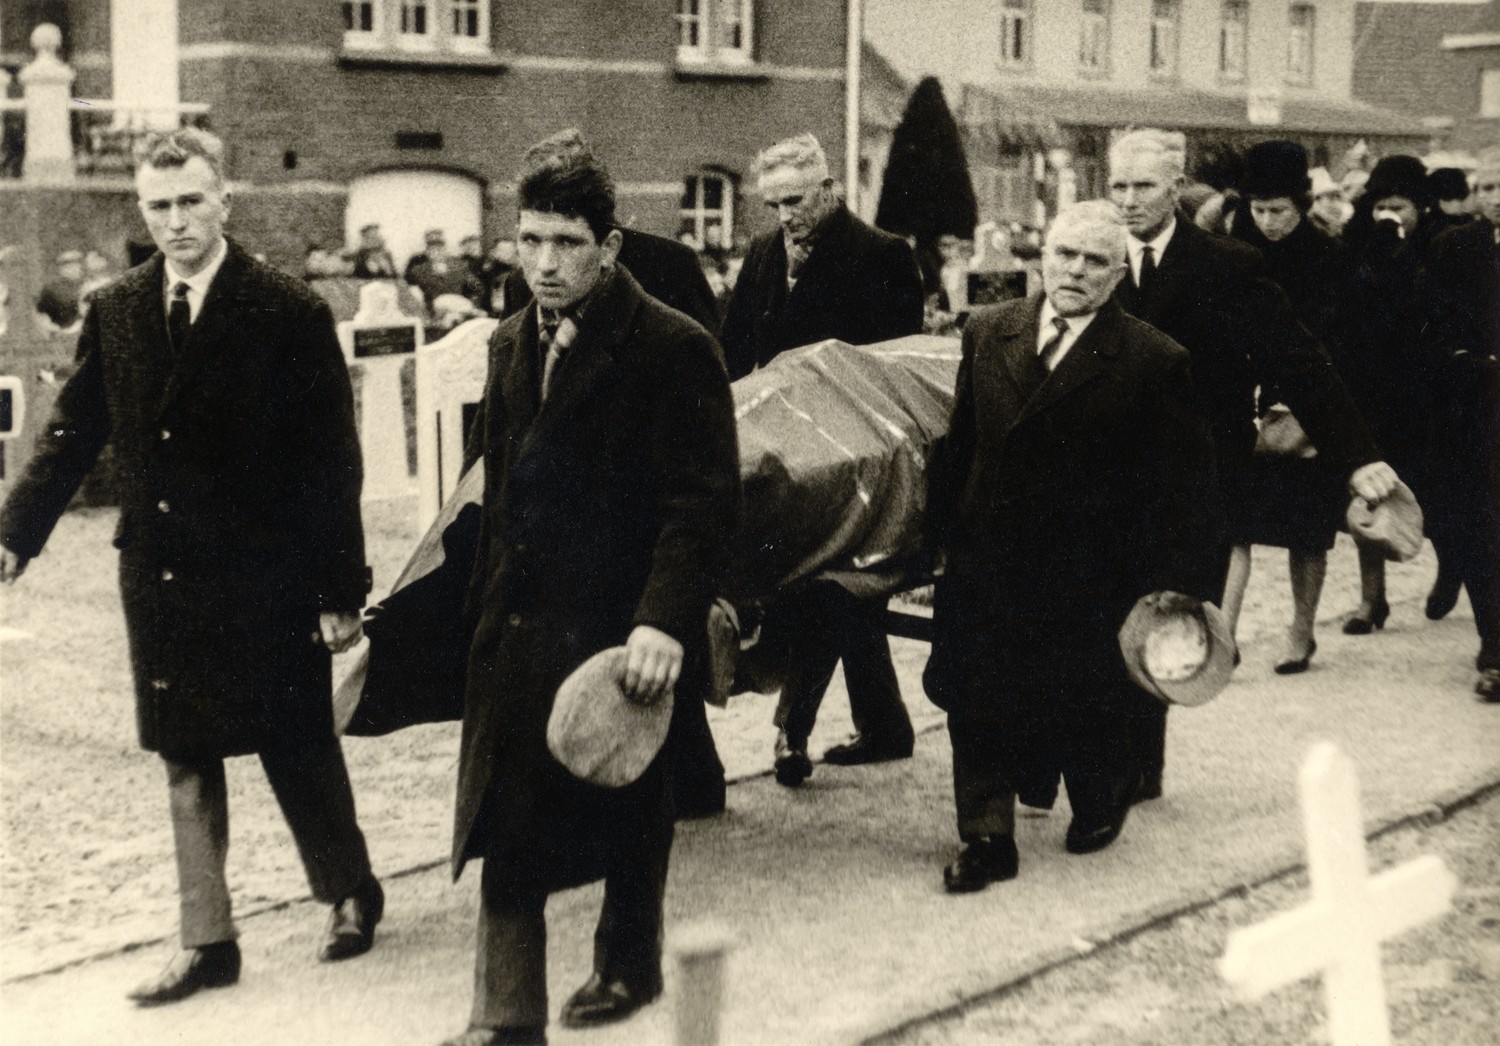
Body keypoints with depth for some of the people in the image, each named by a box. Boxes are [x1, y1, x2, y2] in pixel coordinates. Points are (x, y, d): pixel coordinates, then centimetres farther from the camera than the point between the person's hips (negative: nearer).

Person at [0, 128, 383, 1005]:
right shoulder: (116, 313, 4)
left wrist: (340, 592, -11)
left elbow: (331, 463, -10)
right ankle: (208, 943, 24)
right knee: (186, 761, 12)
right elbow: (73, 435, 9)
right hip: (161, 579, 5)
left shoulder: (290, 315, -10)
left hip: (263, 581, -4)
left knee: (299, 751, 9)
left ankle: (353, 893, 33)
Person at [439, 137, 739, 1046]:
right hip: (518, 630, 5)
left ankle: (630, 967, 35)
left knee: (630, 818, 13)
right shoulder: (512, 345, 11)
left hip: (623, 630, -5)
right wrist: (483, 600, 13)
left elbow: (704, 504, -16)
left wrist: (664, 622, -25)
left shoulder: (675, 350, -11)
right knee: (504, 828, 2)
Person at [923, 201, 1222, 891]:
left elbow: (1184, 488, -8)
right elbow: (960, 446, 9)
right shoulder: (986, 334, 4)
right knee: (978, 706, 1)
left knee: (1085, 709, 13)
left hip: (1087, 579, -3)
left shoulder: (1153, 362, -8)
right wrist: (945, 537, 6)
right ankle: (986, 839, 13)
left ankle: (1101, 802, 42)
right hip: (987, 568, 3)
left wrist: (1171, 590, -13)